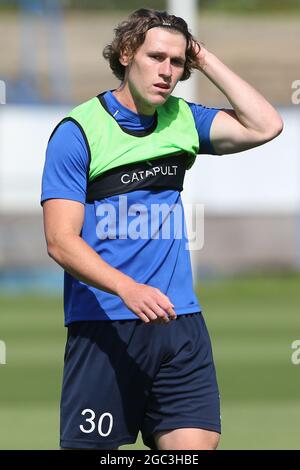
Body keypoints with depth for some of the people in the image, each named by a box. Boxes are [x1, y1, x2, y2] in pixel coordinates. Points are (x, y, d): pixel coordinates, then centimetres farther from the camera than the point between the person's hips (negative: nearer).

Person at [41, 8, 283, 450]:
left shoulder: (181, 120, 11)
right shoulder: (78, 131, -6)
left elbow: (265, 127, 0)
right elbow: (61, 240, -12)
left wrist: (208, 61, 1)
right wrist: (127, 288, -27)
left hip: (179, 322, 4)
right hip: (103, 328, -4)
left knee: (198, 443, -6)